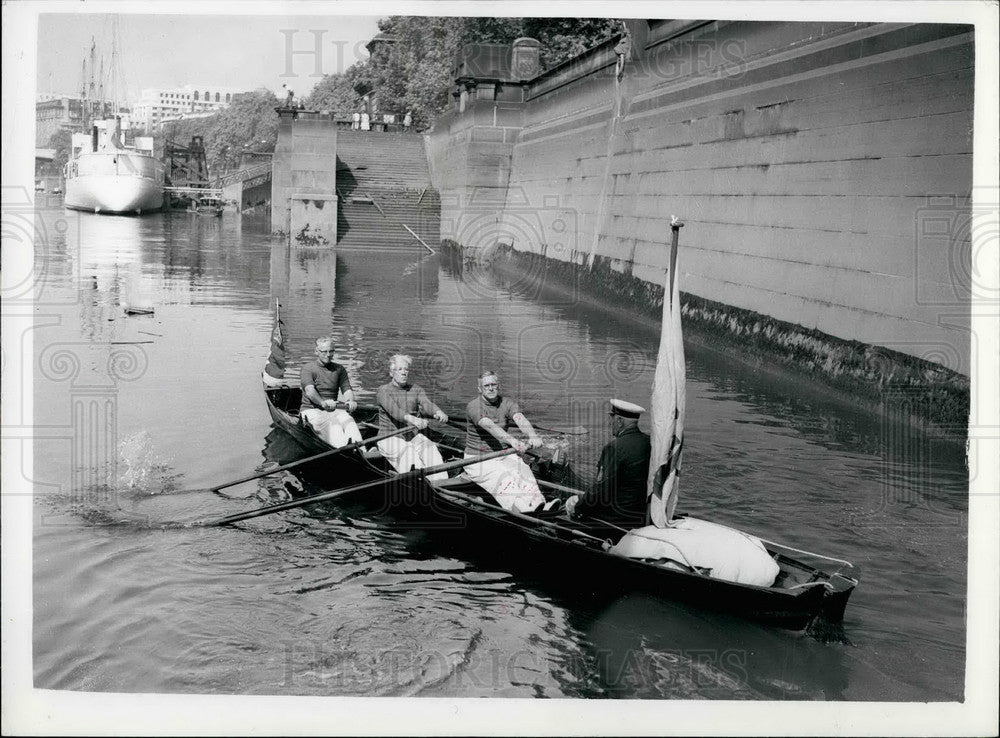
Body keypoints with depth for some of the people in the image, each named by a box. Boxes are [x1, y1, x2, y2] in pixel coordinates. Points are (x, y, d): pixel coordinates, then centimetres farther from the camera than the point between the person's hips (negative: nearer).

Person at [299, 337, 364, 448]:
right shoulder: (308, 369, 2)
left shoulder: (339, 369, 17)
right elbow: (309, 390, -16)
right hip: (311, 410, -3)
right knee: (331, 424, -35)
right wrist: (323, 403, -36)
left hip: (333, 409, 3)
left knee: (347, 419, -30)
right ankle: (342, 447, -62)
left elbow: (347, 389, 5)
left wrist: (350, 401, -20)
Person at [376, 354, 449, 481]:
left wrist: (438, 412, -32)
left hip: (413, 436, 4)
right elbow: (393, 410, -21)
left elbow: (426, 404, -7)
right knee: (409, 455, -32)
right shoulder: (384, 391, -2)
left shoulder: (416, 389, 13)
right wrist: (412, 419, -41)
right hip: (390, 438, -4)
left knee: (431, 449, -24)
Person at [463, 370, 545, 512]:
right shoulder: (473, 407, -12)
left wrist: (532, 436, -41)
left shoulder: (507, 403, 2)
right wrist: (512, 441, -47)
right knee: (503, 478, -31)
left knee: (522, 471, -24)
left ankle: (537, 505, -42)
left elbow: (520, 420, -18)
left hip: (503, 455, 5)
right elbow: (490, 426, -30)